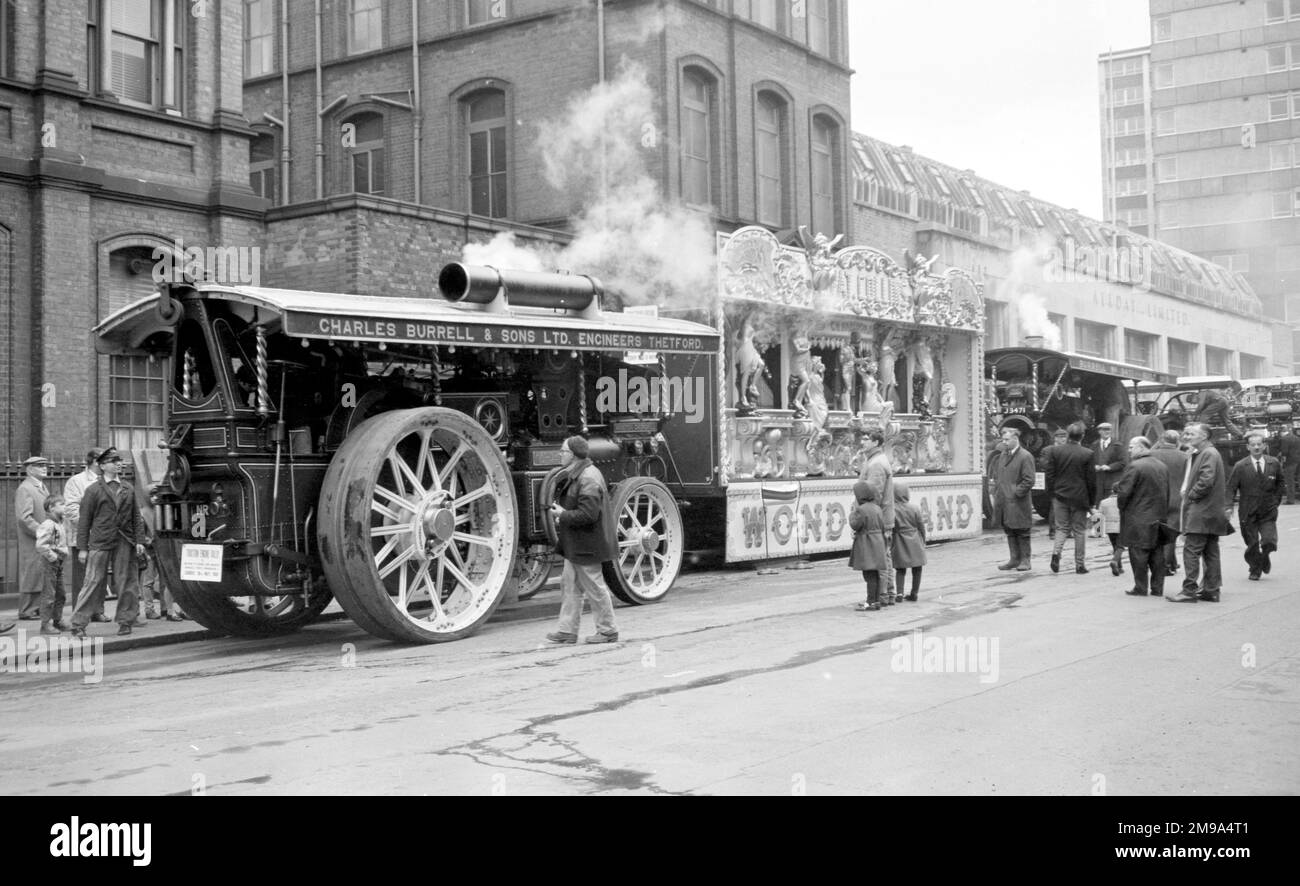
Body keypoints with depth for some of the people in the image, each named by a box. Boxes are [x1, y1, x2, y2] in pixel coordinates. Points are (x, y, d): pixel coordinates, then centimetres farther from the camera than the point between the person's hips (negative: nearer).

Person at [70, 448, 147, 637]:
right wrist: (82, 548, -4)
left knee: (125, 583, 5)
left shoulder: (129, 490, 13)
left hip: (124, 543, 3)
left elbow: (136, 517, 13)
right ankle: (78, 624, -1)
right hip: (99, 543, -3)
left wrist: (139, 541, 2)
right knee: (93, 582, -5)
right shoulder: (94, 490, 2)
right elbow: (84, 520, 1)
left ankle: (125, 621, 15)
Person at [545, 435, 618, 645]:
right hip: (573, 544, 10)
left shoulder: (588, 479, -20)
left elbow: (588, 514, -27)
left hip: (585, 546, -10)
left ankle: (608, 631, 12)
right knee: (569, 586, 12)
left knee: (595, 588, 1)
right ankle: (567, 631, 18)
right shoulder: (573, 475, 12)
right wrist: (560, 512, 6)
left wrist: (563, 516, -17)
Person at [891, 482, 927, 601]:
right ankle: (914, 594, 13)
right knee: (916, 569, 11)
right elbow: (921, 527, 1)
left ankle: (899, 593, -3)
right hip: (915, 542, 0)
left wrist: (889, 543, 2)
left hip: (900, 544, 0)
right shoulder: (914, 508, -6)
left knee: (900, 570, 9)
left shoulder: (892, 509, -10)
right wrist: (923, 541, 14)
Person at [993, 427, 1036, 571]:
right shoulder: (1004, 455, 15)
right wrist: (996, 492, 12)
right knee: (1009, 532, 11)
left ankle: (1025, 561, 7)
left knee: (1021, 532, 0)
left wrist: (1015, 494, -16)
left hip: (1018, 502, -8)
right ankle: (1015, 559, 19)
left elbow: (1029, 481, -13)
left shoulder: (1025, 456, -10)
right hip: (1003, 501, 8)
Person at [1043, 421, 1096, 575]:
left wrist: (1052, 493, 10)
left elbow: (1049, 474, -1)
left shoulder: (1055, 451, -4)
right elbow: (1091, 480, -5)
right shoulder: (1087, 454, -9)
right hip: (1079, 497, -2)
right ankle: (1079, 564, 11)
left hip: (1060, 496, 2)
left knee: (1061, 528, 13)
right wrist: (1091, 500, 5)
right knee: (1079, 530, 8)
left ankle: (1056, 552, -11)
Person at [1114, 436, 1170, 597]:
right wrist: (1163, 510, 19)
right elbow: (1167, 492, 14)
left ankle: (1140, 588, 3)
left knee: (1139, 554, 0)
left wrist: (1121, 507, 2)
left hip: (1138, 518, -7)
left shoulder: (1134, 466, -15)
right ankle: (1157, 588, 15)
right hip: (1159, 516, 7)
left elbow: (1124, 491, -15)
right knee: (1157, 553, 11)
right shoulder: (1162, 466, 10)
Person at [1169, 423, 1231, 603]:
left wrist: (1191, 495, -12)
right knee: (1210, 553, 11)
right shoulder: (1197, 454, 18)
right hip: (1211, 512, 10)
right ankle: (1211, 590, 15)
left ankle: (1189, 591, -9)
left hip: (1202, 512, -10)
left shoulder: (1209, 454, -13)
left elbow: (1206, 480, -24)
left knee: (1191, 551, -10)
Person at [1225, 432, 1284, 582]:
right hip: (1248, 513, -1)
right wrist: (1228, 507, -19)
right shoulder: (1240, 466, -5)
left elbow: (1279, 484, 17)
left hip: (1268, 512, 1)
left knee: (1269, 541, -12)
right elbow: (1230, 488, -7)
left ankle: (1264, 558, 22)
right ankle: (1255, 570, 25)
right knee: (1252, 545, 2)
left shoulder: (1274, 464, 2)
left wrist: (1275, 500, 9)